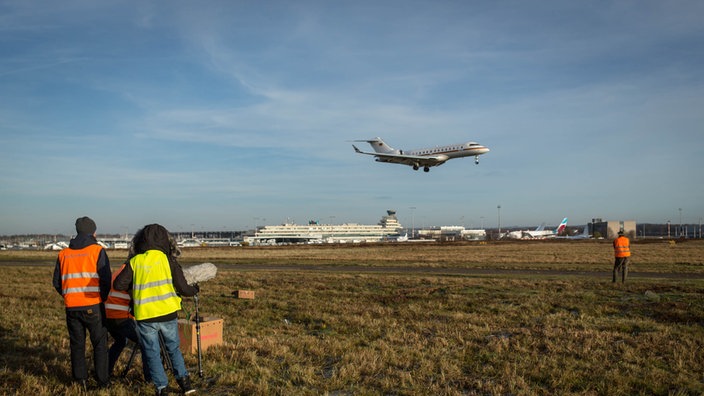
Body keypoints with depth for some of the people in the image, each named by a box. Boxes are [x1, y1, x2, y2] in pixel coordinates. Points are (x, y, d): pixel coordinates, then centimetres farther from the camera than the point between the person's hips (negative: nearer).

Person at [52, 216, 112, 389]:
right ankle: (102, 381, 8)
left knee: (77, 344, 14)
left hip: (71, 308, 4)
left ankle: (80, 379, 18)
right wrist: (104, 298, 6)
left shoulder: (63, 253, 8)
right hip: (93, 306, -4)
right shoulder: (97, 250, -5)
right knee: (100, 343, 7)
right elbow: (106, 279, -10)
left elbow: (57, 283, 12)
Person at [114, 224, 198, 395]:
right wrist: (194, 289, 15)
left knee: (152, 353, 14)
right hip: (168, 313, 0)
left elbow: (118, 284, -2)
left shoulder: (135, 262, 1)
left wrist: (135, 285, 16)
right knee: (174, 349, 19)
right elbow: (183, 288, -5)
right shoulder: (168, 259, -3)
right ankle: (184, 380, 12)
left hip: (145, 316, 0)